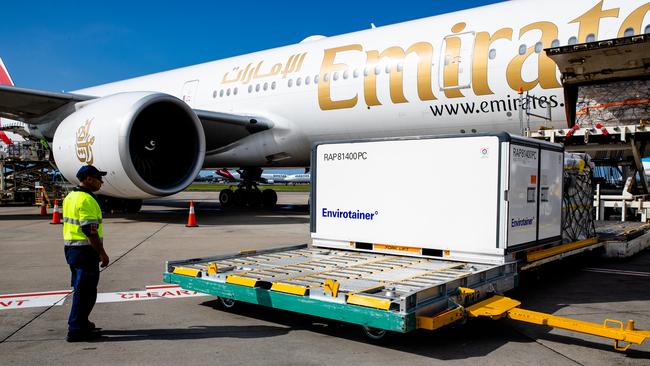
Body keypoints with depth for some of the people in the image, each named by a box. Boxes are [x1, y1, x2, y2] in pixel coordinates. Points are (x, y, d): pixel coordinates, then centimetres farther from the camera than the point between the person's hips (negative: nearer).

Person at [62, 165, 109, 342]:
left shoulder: (70, 197, 13)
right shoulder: (86, 200, -18)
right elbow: (90, 230, -23)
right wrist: (102, 253, -18)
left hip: (71, 248, 10)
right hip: (85, 251, -10)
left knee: (81, 289, 20)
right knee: (86, 291, -3)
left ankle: (81, 323, 31)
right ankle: (76, 329, 2)